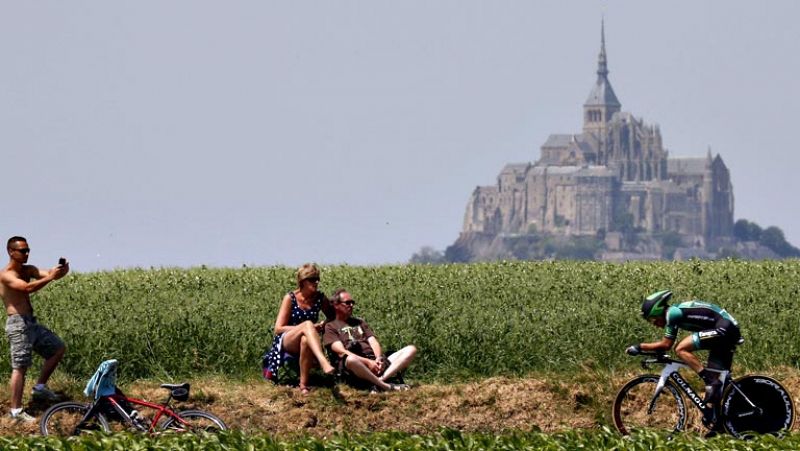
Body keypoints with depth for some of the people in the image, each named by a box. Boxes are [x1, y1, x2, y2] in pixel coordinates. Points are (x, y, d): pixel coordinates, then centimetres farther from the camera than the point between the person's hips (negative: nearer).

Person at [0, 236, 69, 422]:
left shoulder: (28, 270, 13)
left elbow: (46, 274, -2)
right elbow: (28, 288, -27)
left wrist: (60, 272, -24)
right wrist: (50, 277, -33)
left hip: (31, 323, 9)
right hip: (18, 324, -9)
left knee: (58, 348, 12)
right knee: (20, 367, -8)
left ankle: (40, 387, 19)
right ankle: (16, 410, -5)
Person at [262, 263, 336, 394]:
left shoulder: (320, 298, 3)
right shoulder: (290, 298, -5)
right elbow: (278, 328, -7)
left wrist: (323, 326, -7)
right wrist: (307, 328, -17)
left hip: (307, 343, 3)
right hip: (286, 342, -3)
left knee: (305, 340, -39)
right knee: (307, 324, -37)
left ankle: (304, 385, -34)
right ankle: (324, 363, -59)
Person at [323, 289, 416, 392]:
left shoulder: (360, 322, 30)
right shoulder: (330, 327, 11)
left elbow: (373, 342, 16)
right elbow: (341, 351, -5)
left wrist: (379, 359, -8)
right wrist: (368, 362, -16)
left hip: (375, 363, 6)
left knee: (411, 349, -12)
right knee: (351, 359, -44)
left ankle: (380, 379, -35)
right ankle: (386, 386, -37)